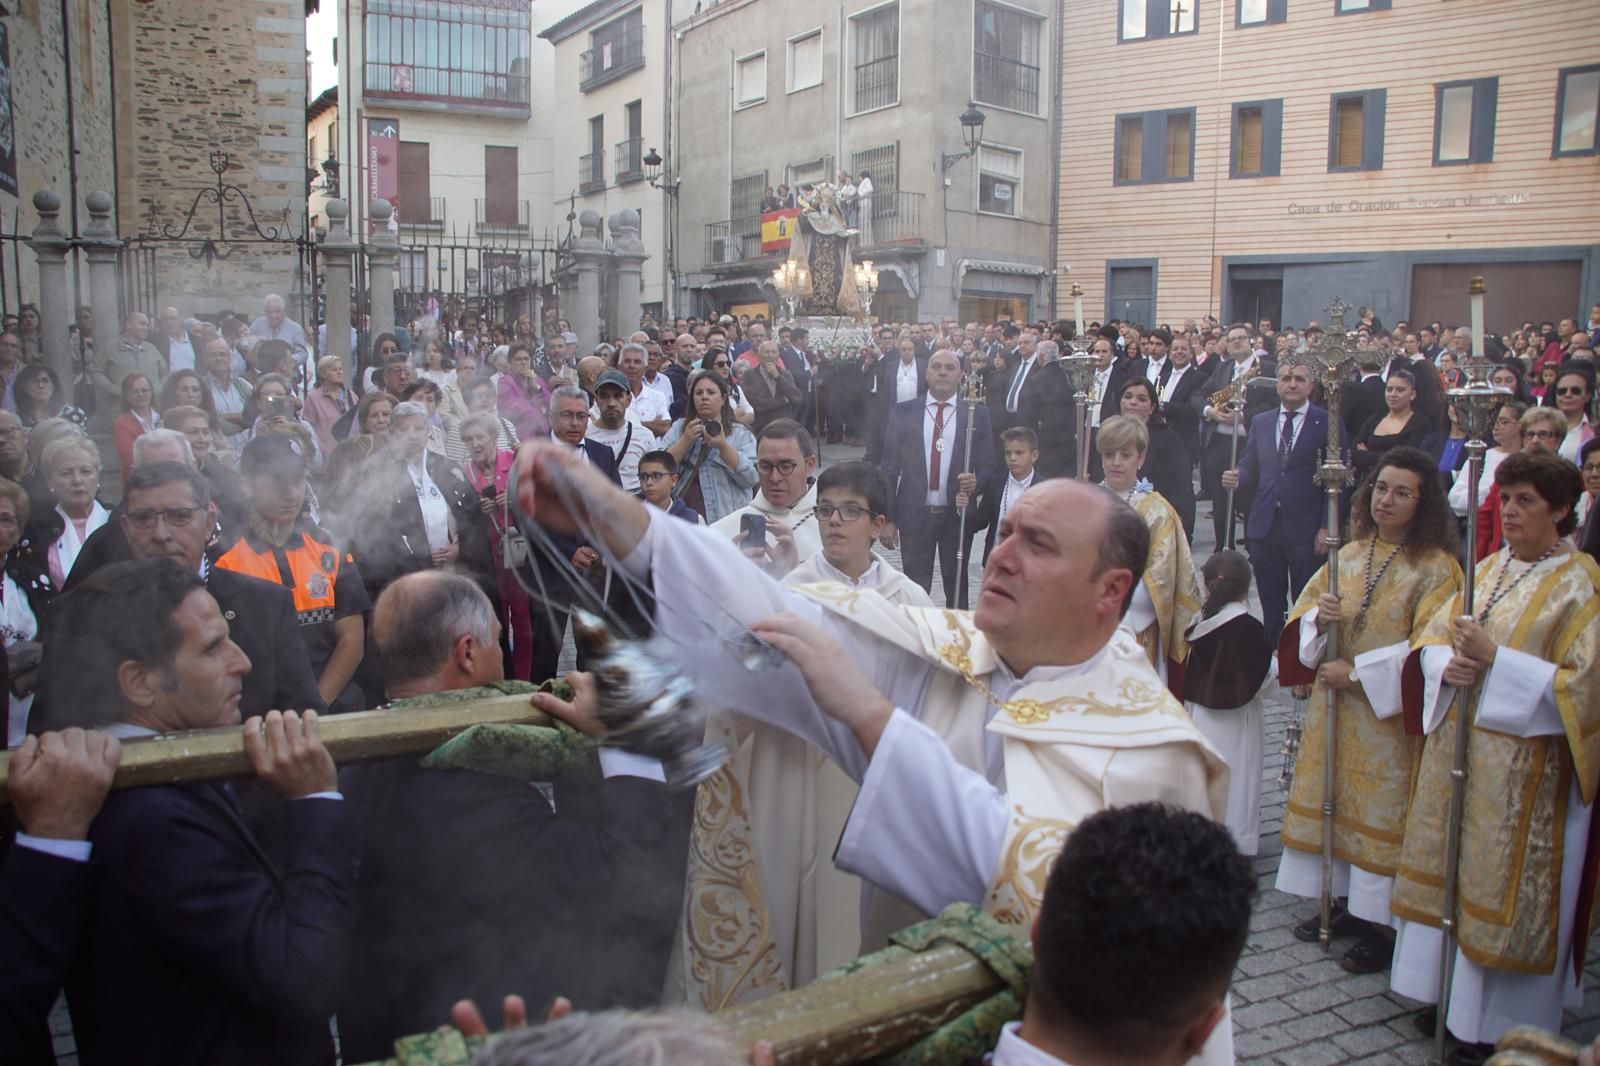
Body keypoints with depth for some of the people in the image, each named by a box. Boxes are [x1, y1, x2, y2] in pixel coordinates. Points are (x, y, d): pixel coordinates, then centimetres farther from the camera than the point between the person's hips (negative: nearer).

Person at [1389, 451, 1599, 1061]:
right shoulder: (1487, 570, 11)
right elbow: (1429, 638, 11)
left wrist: (1496, 660, -22)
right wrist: (1447, 665, -11)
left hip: (1524, 763, -6)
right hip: (1456, 748, 6)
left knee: (1505, 882, 1)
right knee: (1451, 870, 13)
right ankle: (1452, 993, 27)